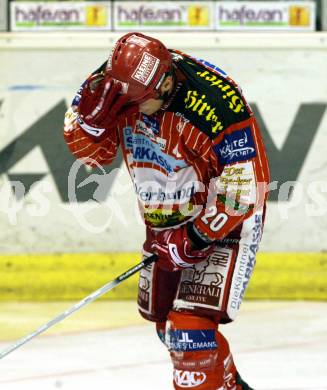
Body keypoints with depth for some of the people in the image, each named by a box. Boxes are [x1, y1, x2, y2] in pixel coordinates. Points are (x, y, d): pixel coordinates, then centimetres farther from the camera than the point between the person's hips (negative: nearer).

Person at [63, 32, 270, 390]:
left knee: (190, 324, -21)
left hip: (223, 220, -7)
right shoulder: (119, 83, -14)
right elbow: (92, 151, -6)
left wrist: (193, 237, -23)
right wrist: (91, 111, -26)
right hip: (164, 222, 7)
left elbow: (244, 190, -26)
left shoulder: (218, 105, -32)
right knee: (165, 322, 20)